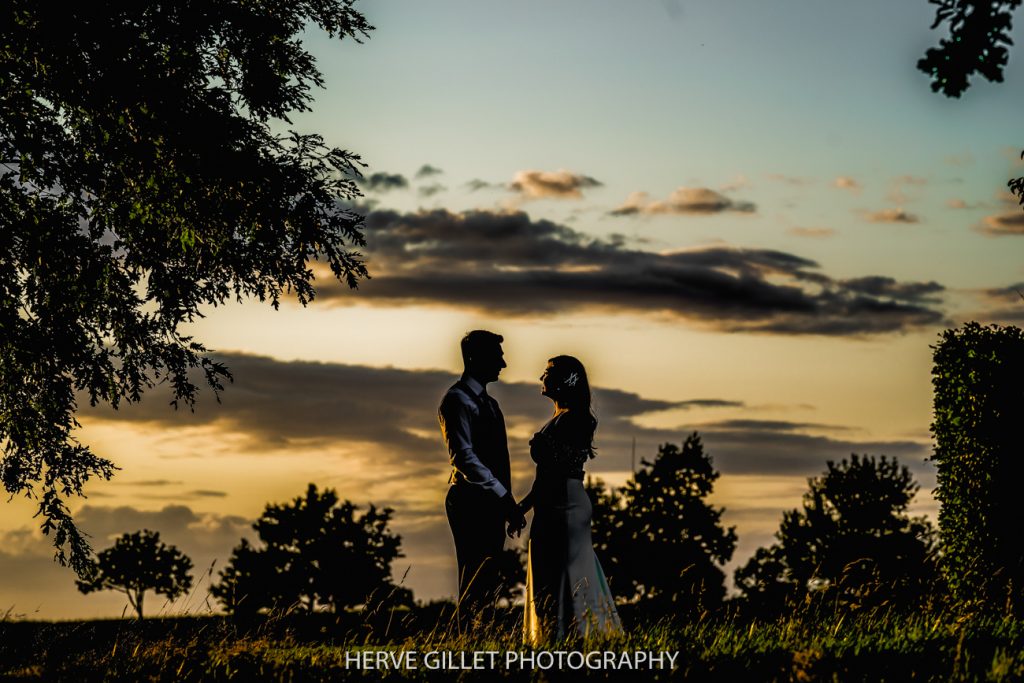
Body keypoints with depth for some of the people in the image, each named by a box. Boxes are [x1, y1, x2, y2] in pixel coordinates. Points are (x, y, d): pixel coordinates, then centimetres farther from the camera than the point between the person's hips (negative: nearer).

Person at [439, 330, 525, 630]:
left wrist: (507, 502, 14)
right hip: (470, 501, -9)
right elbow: (463, 456, -18)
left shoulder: (487, 402, 21)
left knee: (489, 583, 7)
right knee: (475, 584, -11)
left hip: (491, 503, 9)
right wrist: (503, 496, -20)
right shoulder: (457, 400, -9)